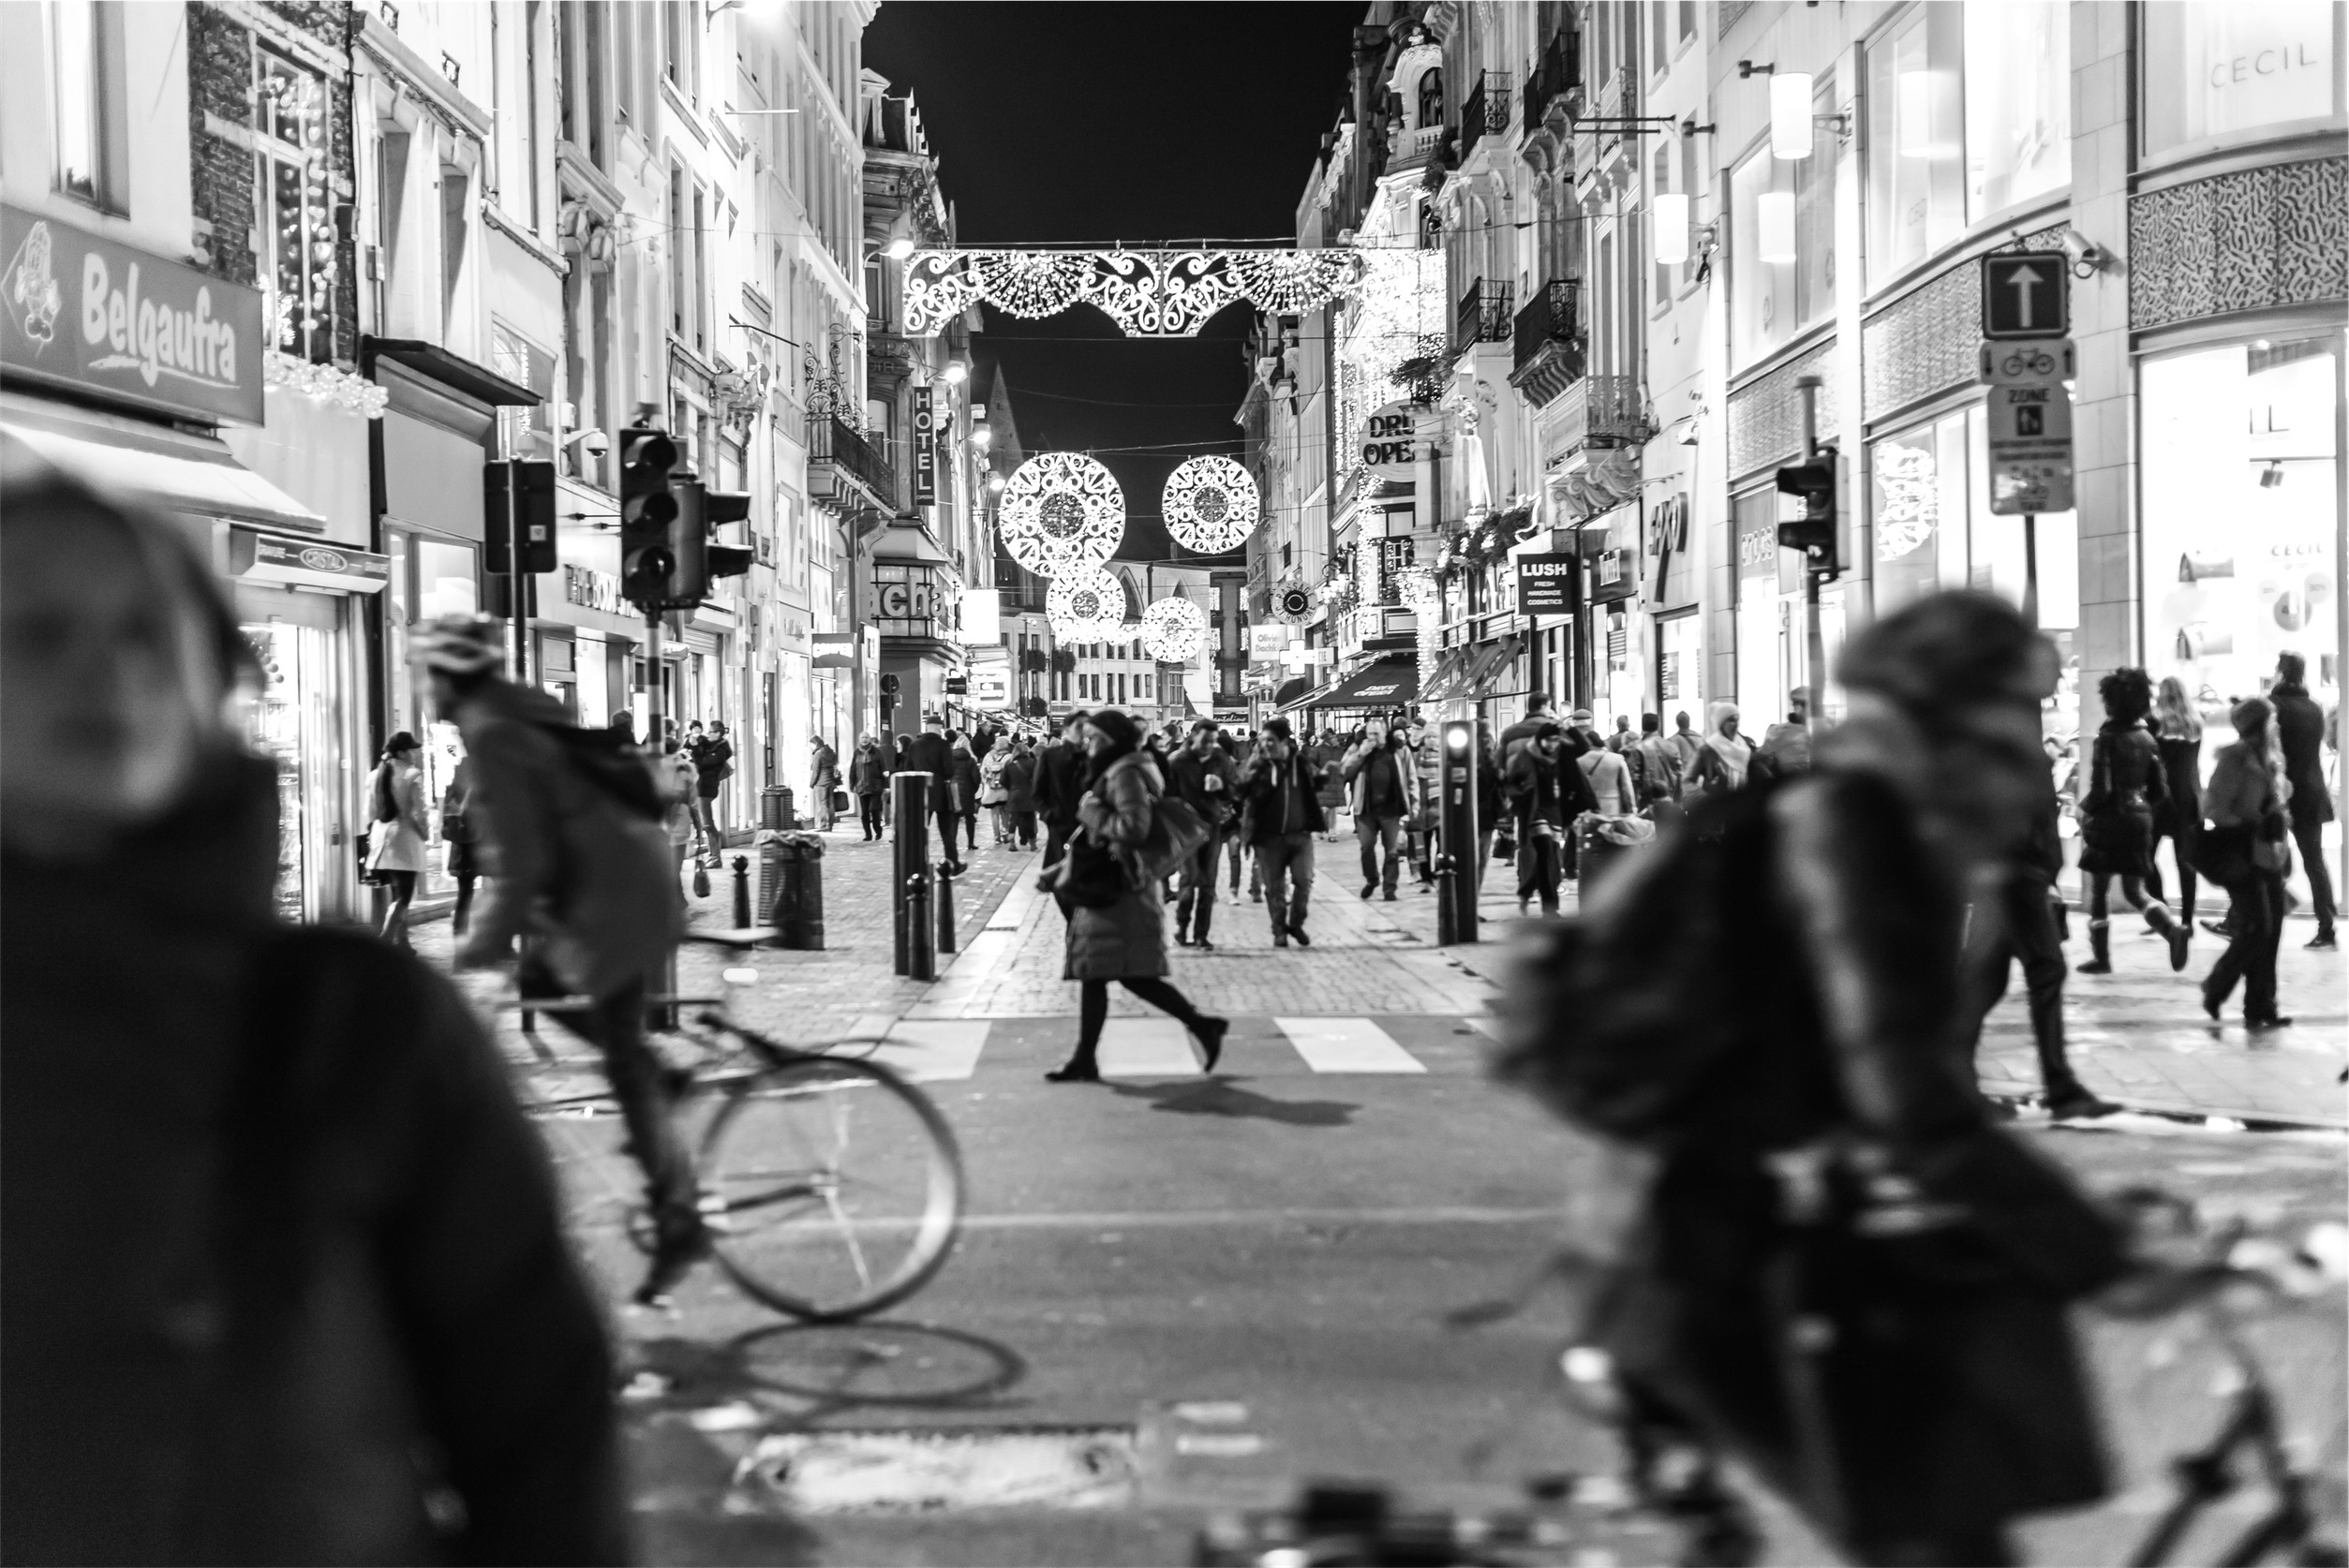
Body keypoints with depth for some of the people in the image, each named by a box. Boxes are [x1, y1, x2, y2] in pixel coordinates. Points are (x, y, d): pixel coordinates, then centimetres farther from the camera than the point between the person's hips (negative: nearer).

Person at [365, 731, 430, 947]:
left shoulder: (376, 775, 7)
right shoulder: (413, 775, -12)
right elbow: (417, 813, -15)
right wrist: (426, 833, 1)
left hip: (381, 839, 7)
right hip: (405, 840, -6)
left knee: (398, 895, 17)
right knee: (403, 897, -4)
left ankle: (402, 942, 19)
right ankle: (384, 940, -18)